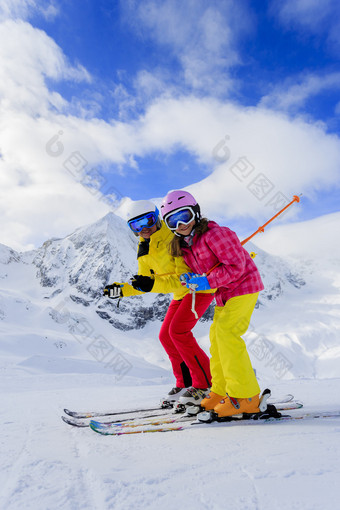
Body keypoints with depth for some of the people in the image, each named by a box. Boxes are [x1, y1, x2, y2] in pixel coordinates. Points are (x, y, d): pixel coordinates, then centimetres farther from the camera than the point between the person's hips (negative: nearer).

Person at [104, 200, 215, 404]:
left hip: (201, 286, -8)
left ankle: (206, 384, -6)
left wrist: (153, 284, -41)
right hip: (181, 293, 9)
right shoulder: (144, 250, 0)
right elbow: (145, 283, 8)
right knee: (166, 336, 5)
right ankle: (185, 383, 18)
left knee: (178, 331, -19)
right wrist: (123, 289, -7)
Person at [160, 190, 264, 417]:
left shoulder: (214, 234, -22)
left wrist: (206, 282, -26)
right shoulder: (183, 246, 4)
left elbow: (235, 266, -24)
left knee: (226, 332, -16)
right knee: (217, 336, 10)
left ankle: (245, 397, -6)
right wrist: (192, 279, -6)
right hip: (225, 292, 9)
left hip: (243, 286, -9)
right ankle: (221, 392, 23)